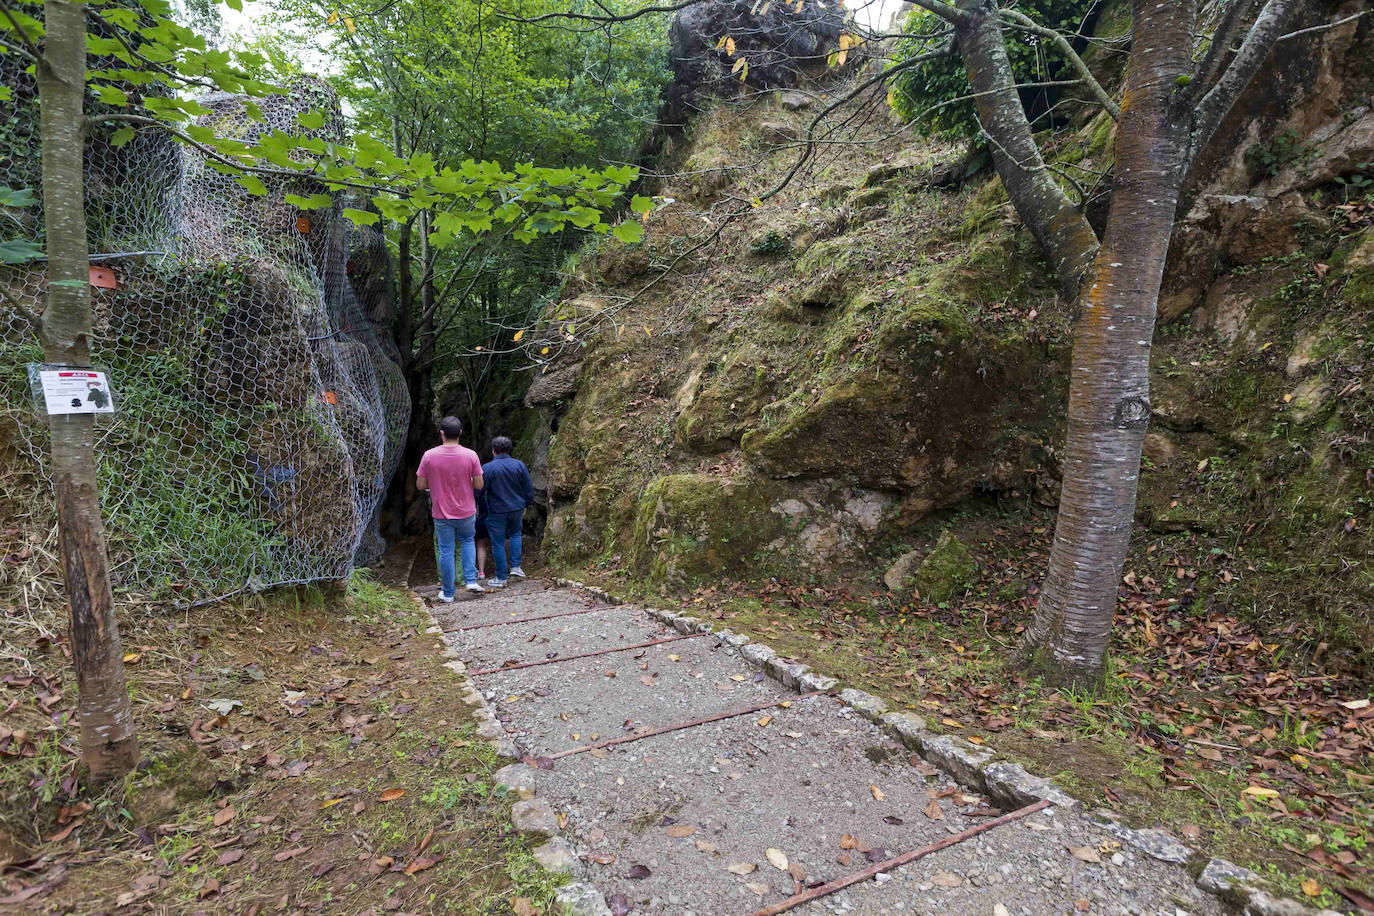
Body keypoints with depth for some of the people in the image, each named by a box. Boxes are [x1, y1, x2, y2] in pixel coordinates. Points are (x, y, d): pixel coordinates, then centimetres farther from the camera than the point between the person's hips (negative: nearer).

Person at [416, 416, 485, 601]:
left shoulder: (429, 456, -11)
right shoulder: (471, 455, -11)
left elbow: (420, 485, -6)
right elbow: (479, 485, -8)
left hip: (441, 513, 0)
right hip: (466, 512, 1)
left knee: (445, 551, 9)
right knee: (467, 541, 25)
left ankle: (447, 593, 19)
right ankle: (470, 580, 14)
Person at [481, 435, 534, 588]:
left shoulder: (487, 468, -13)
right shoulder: (519, 465, -3)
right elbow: (529, 489, 2)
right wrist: (525, 505, 15)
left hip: (497, 511, -3)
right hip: (517, 508, 3)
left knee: (498, 544, 6)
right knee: (515, 534, 27)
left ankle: (501, 578, 13)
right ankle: (515, 567, 18)